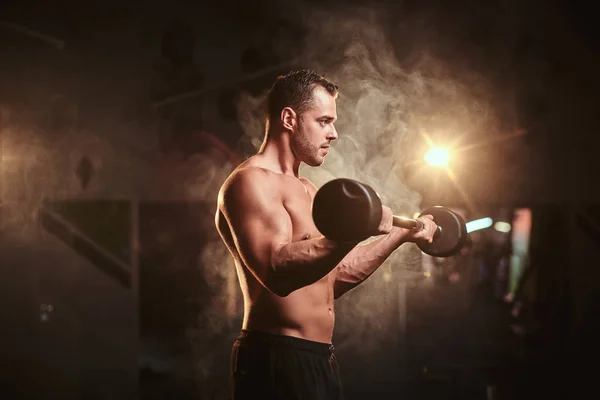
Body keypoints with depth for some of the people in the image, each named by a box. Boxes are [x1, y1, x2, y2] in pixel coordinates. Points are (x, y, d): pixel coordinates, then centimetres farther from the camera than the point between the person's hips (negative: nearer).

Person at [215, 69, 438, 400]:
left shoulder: (305, 190, 18)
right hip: (277, 362, -10)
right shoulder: (250, 182, -13)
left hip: (319, 359, 10)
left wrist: (400, 234, 23)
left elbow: (333, 276, 21)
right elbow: (277, 272, -27)